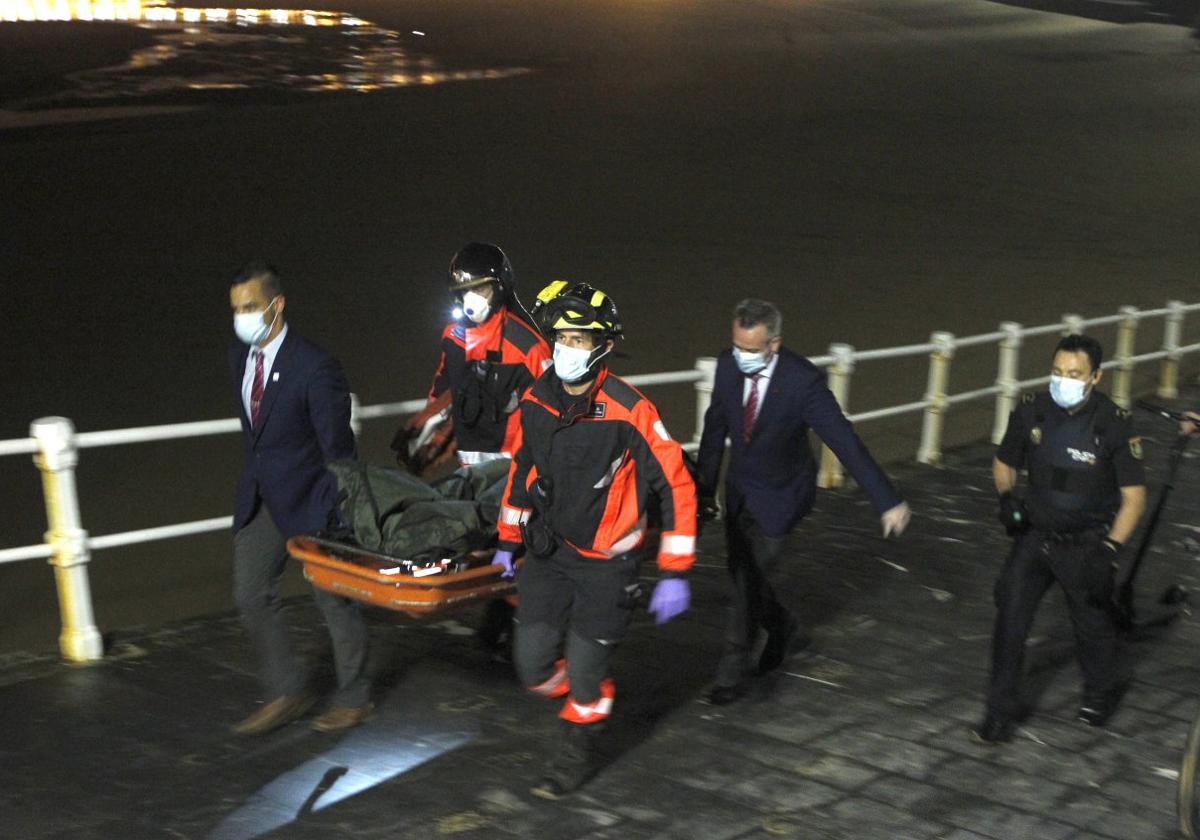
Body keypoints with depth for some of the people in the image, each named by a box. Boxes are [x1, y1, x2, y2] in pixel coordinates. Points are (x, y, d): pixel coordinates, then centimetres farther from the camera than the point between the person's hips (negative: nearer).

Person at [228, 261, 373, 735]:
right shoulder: (240, 357, 2)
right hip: (260, 499, 7)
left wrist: (346, 508, -14)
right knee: (252, 597, 8)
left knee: (335, 601, 7)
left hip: (308, 500, -7)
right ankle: (287, 694, 23)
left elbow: (337, 446, -18)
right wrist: (259, 474, 19)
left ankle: (353, 699, 24)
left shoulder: (314, 367, -21)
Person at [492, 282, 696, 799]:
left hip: (606, 563, -5)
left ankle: (576, 756, 30)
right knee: (534, 667, 6)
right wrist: (507, 542, 18)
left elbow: (676, 487, -16)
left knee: (584, 669, 3)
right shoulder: (536, 403, -3)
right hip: (548, 553, 5)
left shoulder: (629, 412, -21)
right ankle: (588, 701, 38)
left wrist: (675, 574, -16)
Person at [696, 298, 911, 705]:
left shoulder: (803, 381, -28)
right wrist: (704, 487, 8)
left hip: (778, 495, -5)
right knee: (740, 573, 15)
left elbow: (845, 441, -26)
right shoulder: (728, 366, -12)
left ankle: (733, 673, 11)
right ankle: (786, 632, 41)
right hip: (740, 489, 6)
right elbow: (715, 428, 3)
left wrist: (887, 501, -26)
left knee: (751, 578, -6)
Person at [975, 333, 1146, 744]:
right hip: (1036, 534, 2)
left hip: (1086, 541, -2)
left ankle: (1100, 693, 43)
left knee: (1092, 622, 12)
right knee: (1010, 611, -9)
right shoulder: (1031, 411, -9)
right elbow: (1003, 462, 9)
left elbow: (1134, 497, -11)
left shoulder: (1115, 424, -18)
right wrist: (1006, 497, -10)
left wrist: (1110, 549, -18)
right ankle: (1003, 709, 4)